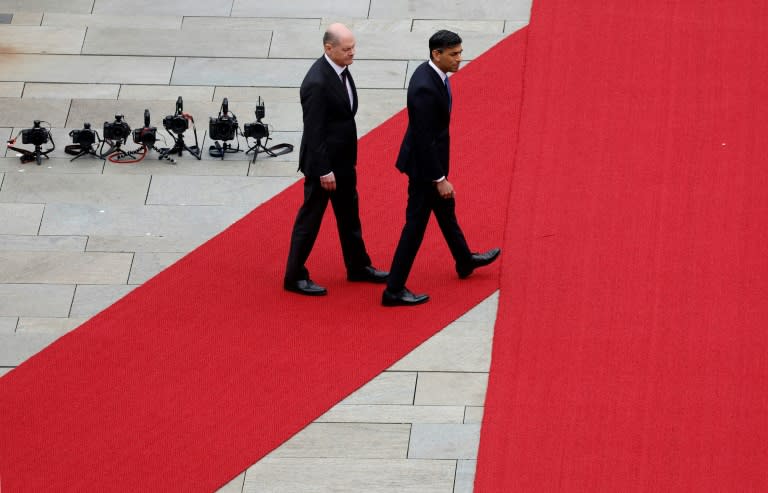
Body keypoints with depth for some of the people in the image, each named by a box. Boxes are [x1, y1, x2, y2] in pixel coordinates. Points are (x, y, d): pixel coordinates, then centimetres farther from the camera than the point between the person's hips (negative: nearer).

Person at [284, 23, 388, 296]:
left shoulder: (341, 69, 2)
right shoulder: (317, 83, -27)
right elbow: (313, 131, -24)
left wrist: (349, 158, 18)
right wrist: (324, 171, -21)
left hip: (343, 160, 9)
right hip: (324, 162, -9)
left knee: (349, 215, 21)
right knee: (310, 218, 3)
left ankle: (358, 267, 36)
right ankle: (295, 277, 14)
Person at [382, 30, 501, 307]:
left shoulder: (429, 72, -1)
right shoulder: (425, 88, -32)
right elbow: (424, 138, -29)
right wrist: (439, 179, -23)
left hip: (429, 156, 10)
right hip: (423, 165, -10)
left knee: (445, 209, 28)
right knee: (416, 224, 0)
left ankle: (464, 261, 50)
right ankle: (394, 290, 9)